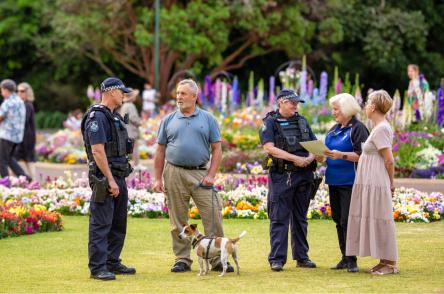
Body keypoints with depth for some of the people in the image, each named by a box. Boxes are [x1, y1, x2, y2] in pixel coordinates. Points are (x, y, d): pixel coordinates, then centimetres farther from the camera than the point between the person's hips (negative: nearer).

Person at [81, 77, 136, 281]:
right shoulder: (97, 117, -15)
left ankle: (113, 263, 22)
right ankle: (98, 268, -6)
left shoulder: (114, 116, 17)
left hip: (118, 177, 10)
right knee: (101, 224, -7)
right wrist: (110, 180, -22)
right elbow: (98, 151, -21)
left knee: (118, 224, 14)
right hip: (105, 178, -10)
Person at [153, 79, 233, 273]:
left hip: (200, 172, -1)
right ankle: (182, 260, 12)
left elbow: (217, 149, 5)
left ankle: (217, 260, -1)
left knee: (213, 215, -6)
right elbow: (160, 151, 10)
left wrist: (211, 175, -6)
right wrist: (157, 178, 3)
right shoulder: (169, 120, 9)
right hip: (174, 173, 1)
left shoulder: (207, 119, 6)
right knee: (178, 221, 4)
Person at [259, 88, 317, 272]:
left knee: (300, 218, 11)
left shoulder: (302, 121, 15)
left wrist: (310, 158, -9)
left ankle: (301, 257, 18)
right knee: (279, 219, -5)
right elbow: (269, 148, -14)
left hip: (303, 175, 5)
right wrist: (295, 158, -18)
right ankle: (277, 259, -4)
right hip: (281, 176, -5)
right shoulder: (270, 123, -1)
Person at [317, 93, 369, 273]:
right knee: (338, 219, 10)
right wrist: (322, 156, 5)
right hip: (334, 181, 8)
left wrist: (341, 155, -25)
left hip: (350, 182, -8)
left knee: (348, 220, -10)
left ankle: (352, 260, -4)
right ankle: (345, 258, 17)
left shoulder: (357, 128, -8)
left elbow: (362, 155, -15)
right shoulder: (335, 129, 17)